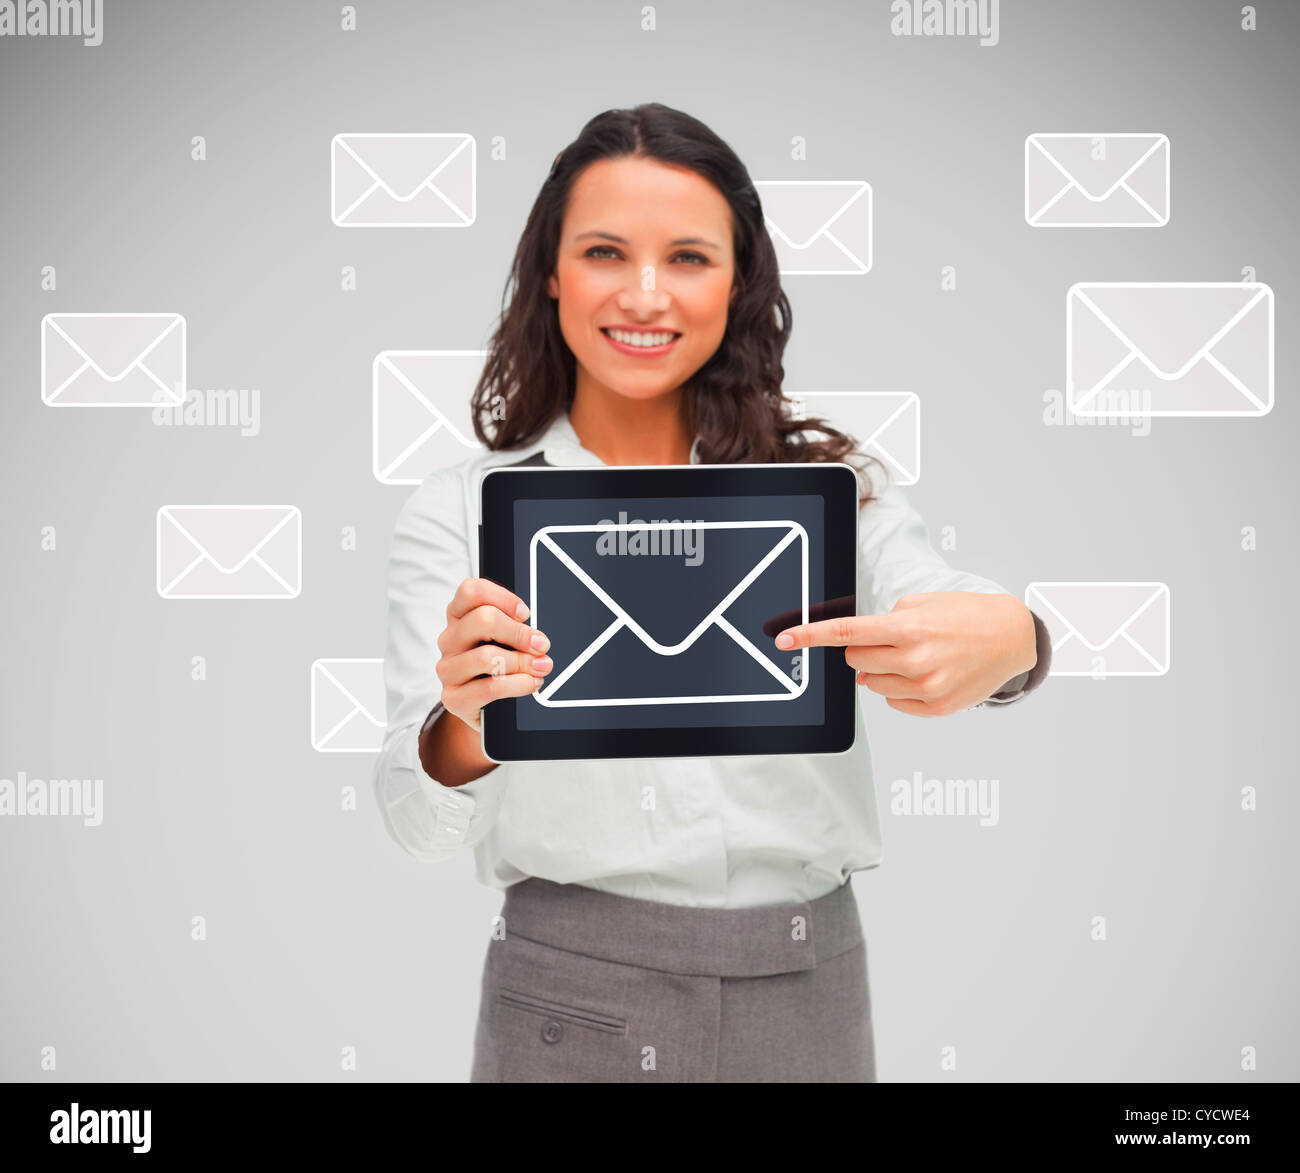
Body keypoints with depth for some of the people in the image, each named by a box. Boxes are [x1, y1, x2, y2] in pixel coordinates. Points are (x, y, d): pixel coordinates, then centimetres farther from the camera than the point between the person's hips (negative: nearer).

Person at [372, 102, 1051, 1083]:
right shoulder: (459, 511, -1)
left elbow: (944, 610, -16)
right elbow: (419, 820, -10)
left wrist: (1005, 639, -40)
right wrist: (465, 732, -33)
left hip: (807, 998, 2)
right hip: (571, 1001, -1)